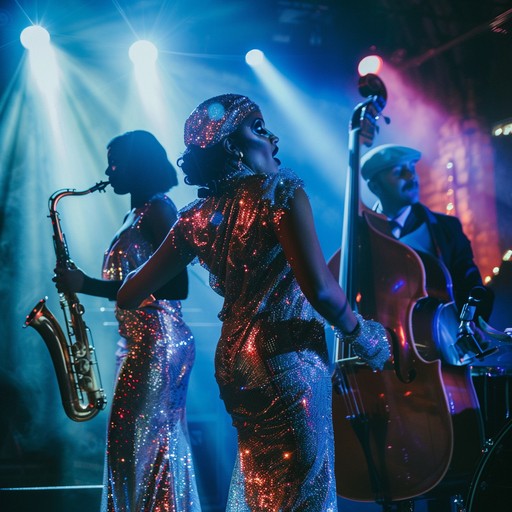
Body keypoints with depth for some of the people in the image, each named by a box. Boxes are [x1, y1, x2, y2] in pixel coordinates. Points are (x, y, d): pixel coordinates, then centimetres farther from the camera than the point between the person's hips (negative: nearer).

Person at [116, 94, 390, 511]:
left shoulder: (198, 216, 8)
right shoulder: (280, 190, -11)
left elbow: (130, 295, 10)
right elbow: (318, 286, -22)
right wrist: (361, 334, -6)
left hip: (231, 363, 8)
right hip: (289, 361, -7)